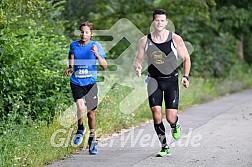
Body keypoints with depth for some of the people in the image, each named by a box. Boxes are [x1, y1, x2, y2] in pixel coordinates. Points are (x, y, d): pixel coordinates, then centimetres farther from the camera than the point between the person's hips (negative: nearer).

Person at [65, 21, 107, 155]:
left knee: (91, 113, 6)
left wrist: (97, 54, -21)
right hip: (76, 83, 0)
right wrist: (70, 68, 8)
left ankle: (92, 140, 26)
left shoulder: (96, 46, -3)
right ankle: (80, 129, 6)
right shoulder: (74, 45, 4)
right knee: (80, 107, -23)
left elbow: (105, 66, -7)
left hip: (90, 83, 0)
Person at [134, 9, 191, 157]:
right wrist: (138, 67, -14)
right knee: (156, 114, -12)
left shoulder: (175, 39, -4)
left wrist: (186, 76, -8)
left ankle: (175, 125, 33)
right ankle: (165, 147, 2)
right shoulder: (145, 41, 1)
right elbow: (138, 59, 9)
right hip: (154, 80, 1)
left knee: (170, 118, -7)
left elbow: (186, 58, 5)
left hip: (171, 80, -1)